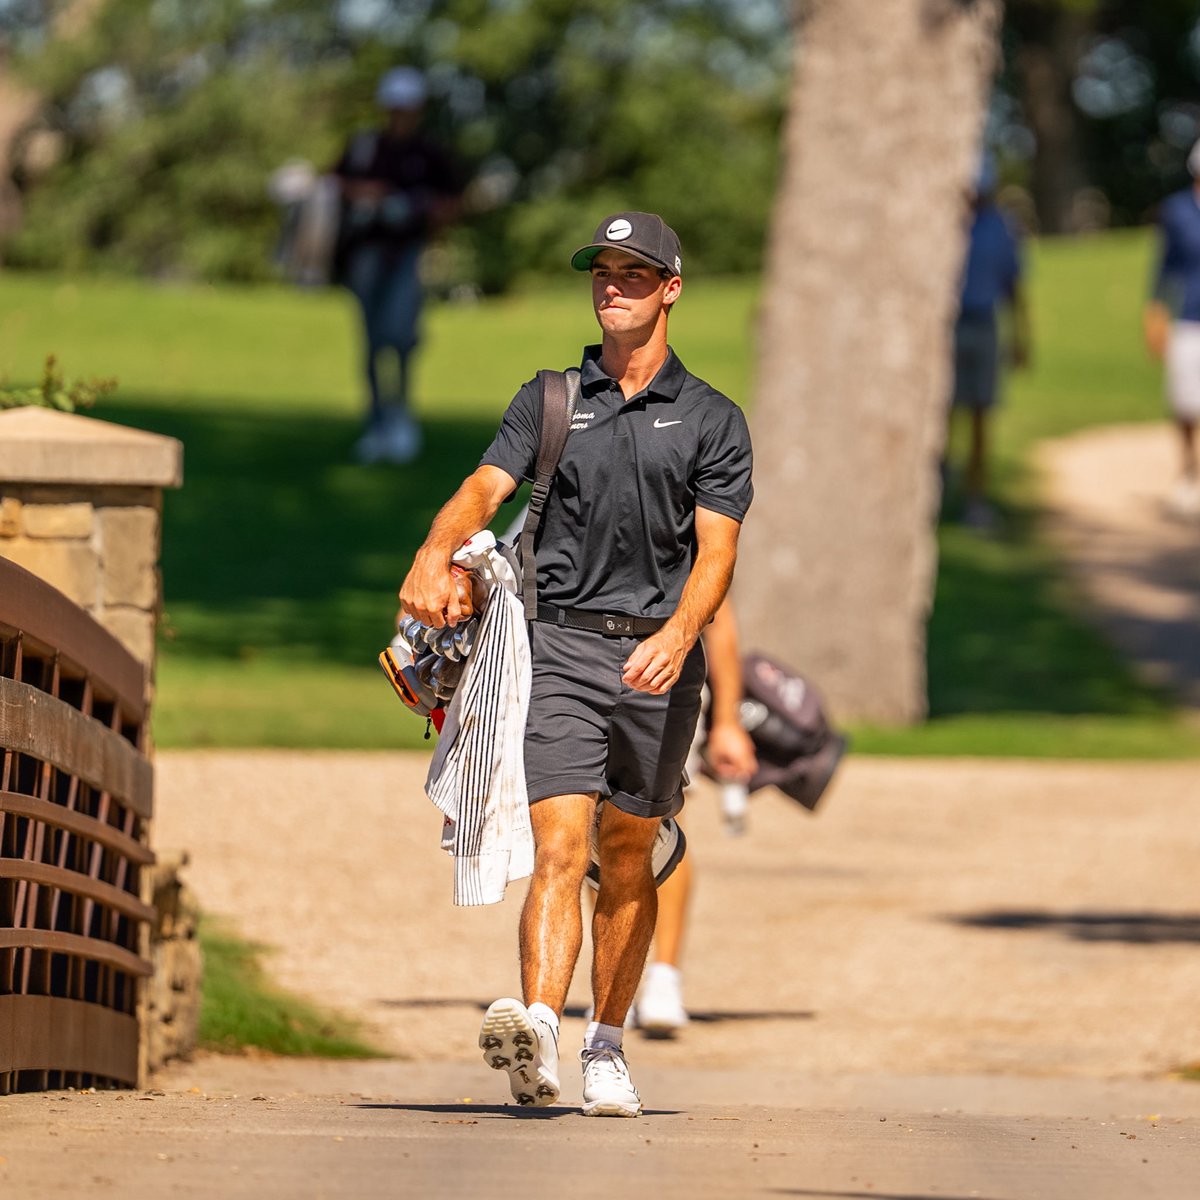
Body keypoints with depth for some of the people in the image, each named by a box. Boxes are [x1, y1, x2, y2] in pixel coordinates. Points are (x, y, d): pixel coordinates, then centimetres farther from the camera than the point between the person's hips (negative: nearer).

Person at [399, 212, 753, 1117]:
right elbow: (485, 490, -2)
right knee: (560, 848, -16)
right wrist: (436, 555, -24)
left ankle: (607, 1049, 24)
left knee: (627, 864, 11)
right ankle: (537, 1033, -34)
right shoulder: (548, 401, 12)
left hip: (658, 654, 0)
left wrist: (678, 635, -24)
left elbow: (716, 552, -4)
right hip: (560, 642, 0)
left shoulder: (713, 421, 7)